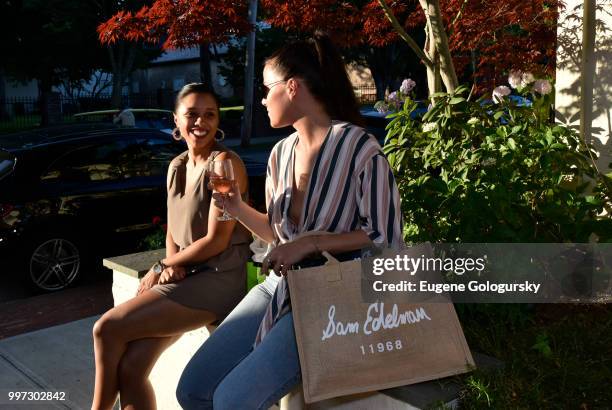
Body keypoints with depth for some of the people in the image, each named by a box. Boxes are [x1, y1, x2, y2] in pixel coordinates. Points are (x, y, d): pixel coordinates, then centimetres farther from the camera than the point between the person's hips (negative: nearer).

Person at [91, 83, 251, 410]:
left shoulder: (225, 163, -10)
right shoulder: (176, 167, 14)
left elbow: (217, 241, -14)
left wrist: (162, 267, -4)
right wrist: (171, 264, -3)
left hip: (219, 280, -7)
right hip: (182, 276, 7)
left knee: (108, 328, -13)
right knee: (131, 367, -10)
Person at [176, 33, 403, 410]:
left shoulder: (358, 147, -14)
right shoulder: (281, 153, 9)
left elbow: (386, 238, -14)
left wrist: (312, 243, -21)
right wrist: (237, 208, 2)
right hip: (280, 289, 7)